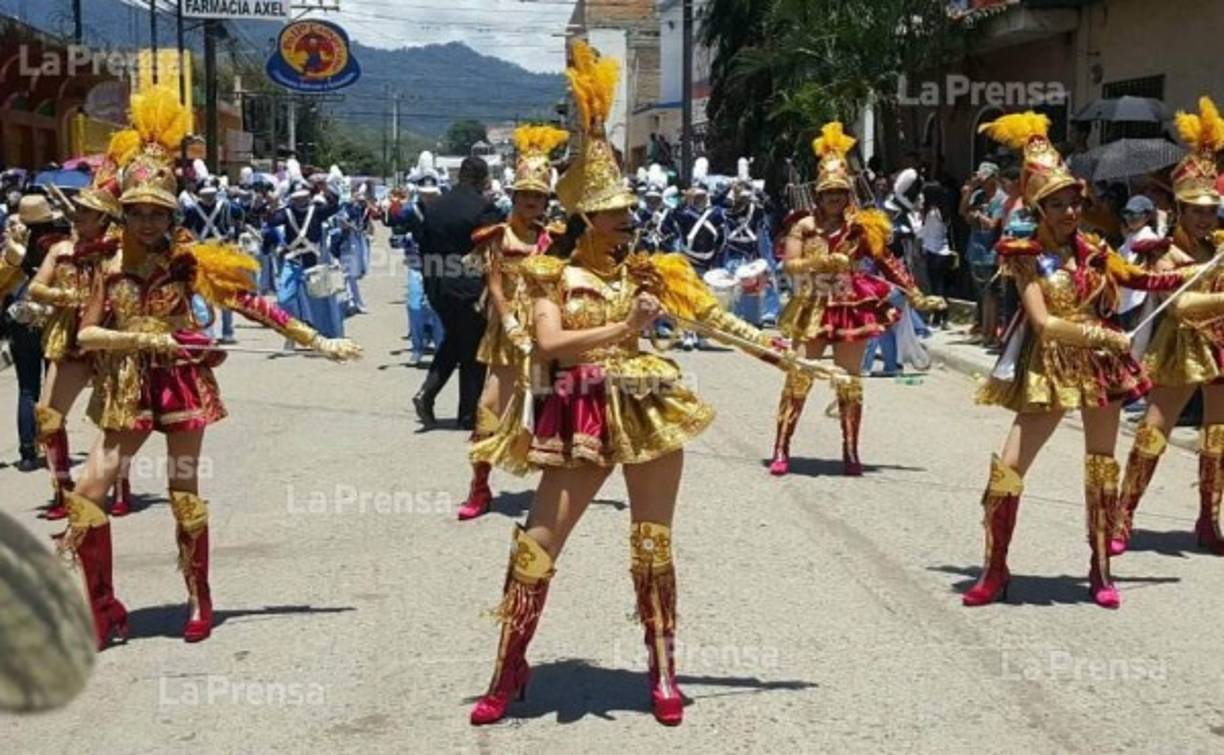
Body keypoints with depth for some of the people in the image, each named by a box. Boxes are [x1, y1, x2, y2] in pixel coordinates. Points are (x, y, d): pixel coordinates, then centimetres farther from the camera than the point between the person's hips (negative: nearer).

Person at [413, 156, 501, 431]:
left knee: (453, 340, 24)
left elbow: (424, 249, 9)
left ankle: (426, 393, 7)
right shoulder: (484, 208, -14)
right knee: (472, 351, 6)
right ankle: (468, 415, 12)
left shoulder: (434, 207, 5)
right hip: (471, 290, -6)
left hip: (438, 289, 6)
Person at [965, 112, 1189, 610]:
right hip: (1050, 368, -4)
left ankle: (1101, 569, 22)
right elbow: (1043, 323, -18)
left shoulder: (1092, 250, 5)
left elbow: (1138, 280, 20)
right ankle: (995, 570, 7)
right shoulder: (1027, 256, -8)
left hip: (1101, 365, 4)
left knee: (1101, 468, 9)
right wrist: (1100, 334, -21)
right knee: (1007, 469, -7)